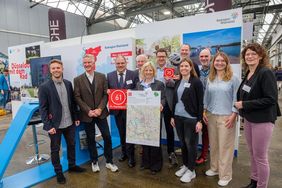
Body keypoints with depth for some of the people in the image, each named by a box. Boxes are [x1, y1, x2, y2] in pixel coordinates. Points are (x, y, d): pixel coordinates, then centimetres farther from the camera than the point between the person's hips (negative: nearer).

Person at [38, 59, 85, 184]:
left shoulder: (68, 84, 2)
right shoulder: (44, 87, -11)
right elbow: (42, 108, -11)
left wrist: (76, 117, 6)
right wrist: (48, 126, -15)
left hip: (69, 123, 5)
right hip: (55, 125, -4)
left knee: (71, 145, 19)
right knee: (55, 149, 12)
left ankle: (72, 166, 40)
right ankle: (58, 172, 31)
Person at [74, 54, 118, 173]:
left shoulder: (102, 76, 2)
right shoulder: (78, 80, -1)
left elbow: (106, 94, 0)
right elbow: (77, 97, -4)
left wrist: (100, 109, -11)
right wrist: (88, 111, -13)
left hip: (100, 113, 1)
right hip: (87, 114, 0)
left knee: (107, 137, 3)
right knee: (91, 139, 11)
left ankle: (109, 161, 21)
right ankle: (94, 162, 30)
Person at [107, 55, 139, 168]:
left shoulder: (133, 75, -3)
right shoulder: (109, 76, 4)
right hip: (116, 108, 3)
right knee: (121, 132, 17)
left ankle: (131, 156, 18)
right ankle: (124, 152, 37)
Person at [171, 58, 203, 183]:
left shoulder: (196, 82, -7)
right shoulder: (178, 82, 9)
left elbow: (200, 102, -10)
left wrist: (199, 120, -14)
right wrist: (173, 116, 11)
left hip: (191, 118, -5)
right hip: (178, 117, 5)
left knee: (190, 144, 5)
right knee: (182, 143, 14)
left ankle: (191, 170, 20)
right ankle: (185, 165, 31)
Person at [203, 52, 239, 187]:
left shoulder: (233, 79, -5)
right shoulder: (210, 79, 8)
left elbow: (236, 98, -6)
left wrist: (233, 115, -11)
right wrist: (204, 112, 6)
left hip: (226, 116, -4)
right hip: (211, 116, 4)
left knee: (225, 146, 3)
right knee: (213, 144, 13)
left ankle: (225, 175, 17)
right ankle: (215, 168, 31)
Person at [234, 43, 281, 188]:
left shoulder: (266, 73, -14)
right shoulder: (248, 74, 7)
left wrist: (245, 104, -20)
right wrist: (240, 104, 1)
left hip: (262, 120, -7)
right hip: (248, 119, 7)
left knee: (260, 156, 5)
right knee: (253, 154, 19)